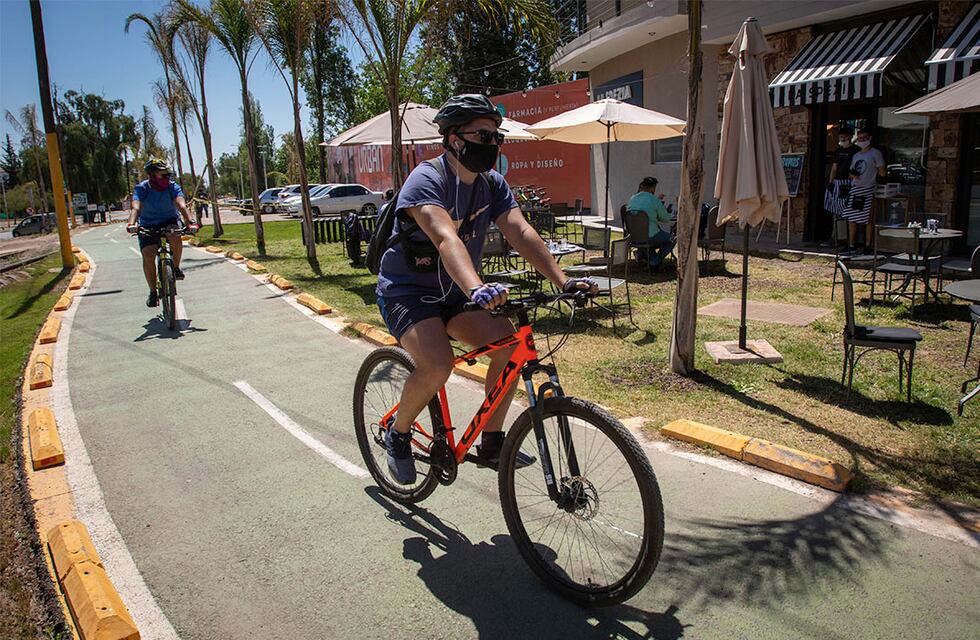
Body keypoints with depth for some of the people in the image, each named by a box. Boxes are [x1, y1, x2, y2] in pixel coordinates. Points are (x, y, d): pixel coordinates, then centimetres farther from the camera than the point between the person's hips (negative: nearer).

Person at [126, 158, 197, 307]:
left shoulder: (172, 186, -14)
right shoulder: (141, 188, -15)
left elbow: (181, 205, -30)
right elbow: (136, 207, -31)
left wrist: (189, 222, -49)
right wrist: (132, 224, -51)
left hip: (169, 221, 0)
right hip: (148, 225, 0)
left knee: (175, 236, -35)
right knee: (148, 256, -18)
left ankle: (176, 268, -11)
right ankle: (153, 292, -3)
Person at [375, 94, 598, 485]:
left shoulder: (493, 185, 1)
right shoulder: (426, 179, -21)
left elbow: (521, 233, -13)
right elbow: (447, 239, -39)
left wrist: (562, 281, -27)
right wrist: (476, 288, -56)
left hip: (453, 293, 7)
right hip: (407, 291, -6)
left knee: (510, 343, -14)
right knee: (437, 365, -30)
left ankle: (491, 442, 2)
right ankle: (398, 435, -1)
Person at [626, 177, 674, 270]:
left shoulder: (632, 198, 6)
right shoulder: (654, 200, -13)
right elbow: (666, 219, -4)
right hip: (649, 236, -7)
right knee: (671, 239, 19)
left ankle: (643, 252, 13)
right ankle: (654, 261, 9)